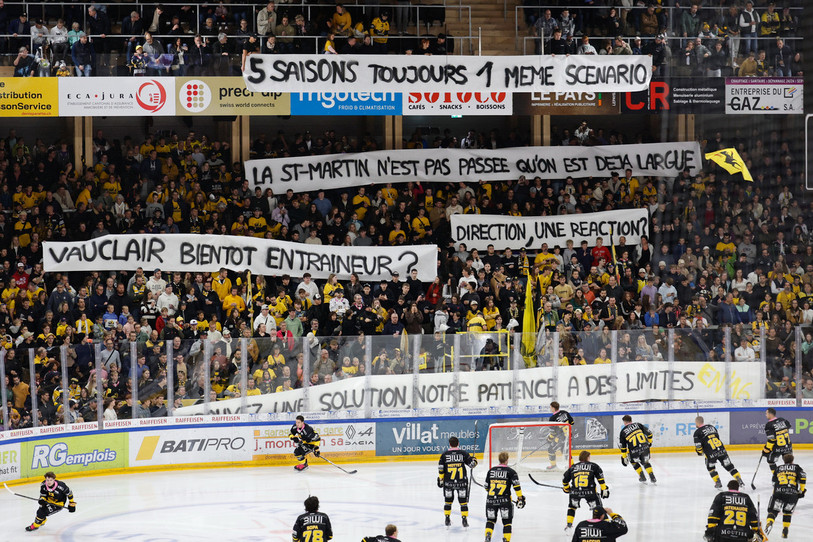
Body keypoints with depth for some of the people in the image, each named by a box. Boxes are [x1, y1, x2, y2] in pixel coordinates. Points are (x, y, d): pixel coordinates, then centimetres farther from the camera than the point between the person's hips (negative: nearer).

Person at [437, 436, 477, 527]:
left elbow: (441, 469, -2)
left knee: (448, 500, 16)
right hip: (461, 482, -1)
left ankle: (447, 519, 20)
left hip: (448, 482, 1)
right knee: (463, 501, 7)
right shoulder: (463, 453, -5)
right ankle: (464, 520, 4)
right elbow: (472, 464, -2)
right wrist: (474, 460, 21)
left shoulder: (444, 455, -2)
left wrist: (440, 480, 10)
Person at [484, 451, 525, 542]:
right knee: (507, 521, 9)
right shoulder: (511, 471, -1)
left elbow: (487, 487, 16)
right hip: (504, 500, -3)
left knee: (490, 520, 18)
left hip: (491, 500, 3)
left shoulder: (491, 470, 10)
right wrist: (520, 498, -5)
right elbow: (516, 486, -9)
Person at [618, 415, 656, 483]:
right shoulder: (637, 425, 11)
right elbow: (648, 432, 11)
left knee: (633, 461, 27)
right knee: (645, 462, 23)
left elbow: (622, 446, 10)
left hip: (635, 450, -2)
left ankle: (642, 476, 22)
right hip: (645, 446, 2)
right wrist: (649, 442, 29)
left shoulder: (623, 432, 9)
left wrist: (624, 457, 17)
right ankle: (652, 477, 12)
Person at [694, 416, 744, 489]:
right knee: (729, 466, 10)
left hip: (711, 454, -4)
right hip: (721, 450, 4)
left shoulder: (697, 432, -1)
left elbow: (698, 446, -6)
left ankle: (718, 483, 17)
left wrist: (701, 452, 16)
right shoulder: (712, 427, 18)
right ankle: (740, 481, 5)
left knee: (710, 467, 22)